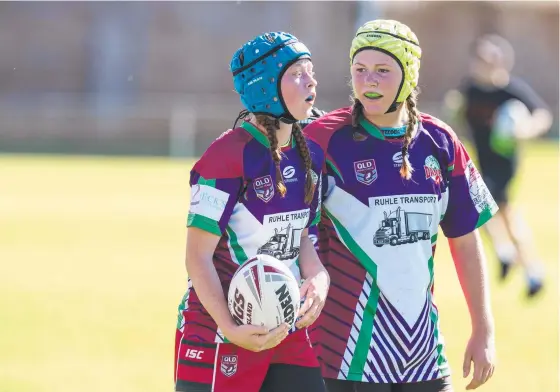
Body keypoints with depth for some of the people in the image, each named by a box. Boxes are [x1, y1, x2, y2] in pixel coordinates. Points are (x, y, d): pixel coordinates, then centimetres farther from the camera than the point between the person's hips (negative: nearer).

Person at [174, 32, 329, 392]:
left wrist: (318, 278, -4)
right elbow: (198, 256, -16)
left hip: (287, 331, 7)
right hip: (218, 335, -7)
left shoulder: (308, 155, 6)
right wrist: (232, 331, -24)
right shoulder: (229, 156, -17)